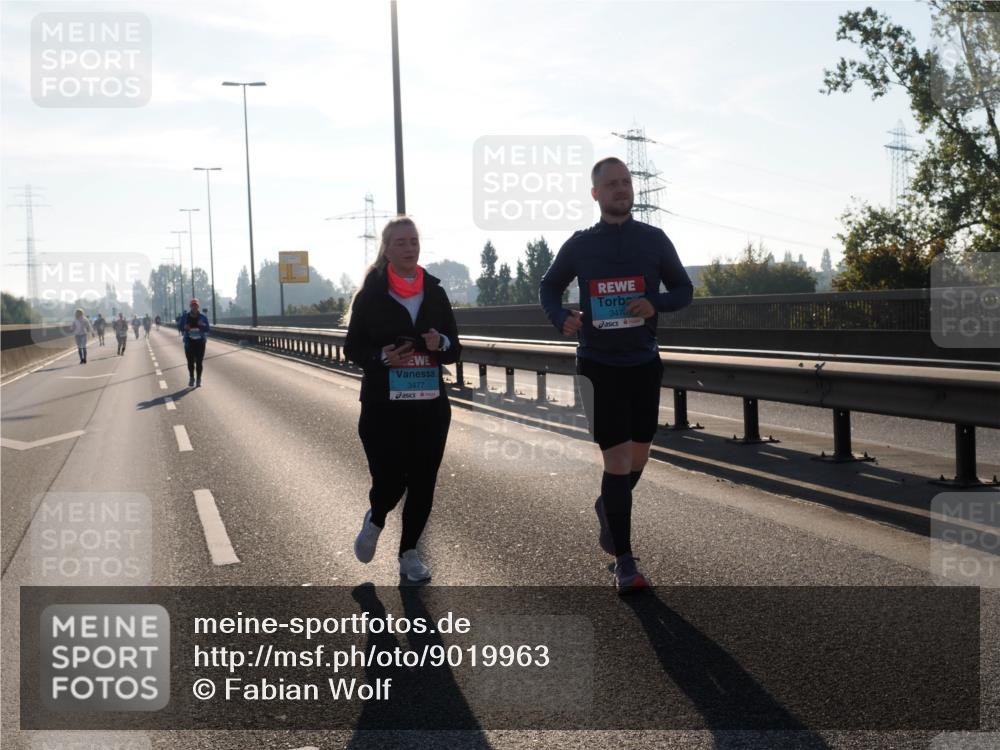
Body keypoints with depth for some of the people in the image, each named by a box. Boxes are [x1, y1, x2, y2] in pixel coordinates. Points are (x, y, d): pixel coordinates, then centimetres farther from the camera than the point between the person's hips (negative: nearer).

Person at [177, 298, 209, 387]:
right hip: (189, 342, 0)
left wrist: (203, 325, -20)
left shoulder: (202, 316, 1)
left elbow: (207, 329, 1)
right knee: (190, 361, 2)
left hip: (200, 342, 0)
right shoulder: (185, 316, 2)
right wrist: (184, 327, -15)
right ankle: (191, 378, 18)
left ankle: (198, 379, 9)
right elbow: (179, 326, 7)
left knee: (199, 362, 0)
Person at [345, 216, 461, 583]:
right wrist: (383, 357, -18)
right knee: (389, 479, -10)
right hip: (383, 404, -3)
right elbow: (353, 348, 1)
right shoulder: (371, 295, -1)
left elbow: (455, 349, 11)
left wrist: (441, 343, -12)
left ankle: (409, 553, 20)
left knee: (422, 481, 3)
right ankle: (374, 520, 25)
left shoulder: (435, 292, 8)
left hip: (430, 403, 3)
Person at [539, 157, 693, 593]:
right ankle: (624, 562, 1)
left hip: (644, 362, 3)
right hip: (598, 365, -3)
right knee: (617, 460, -7)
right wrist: (561, 318, -8)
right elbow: (549, 287, 13)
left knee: (638, 457, 14)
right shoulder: (579, 245, 0)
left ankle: (608, 508, 46)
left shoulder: (654, 240, 2)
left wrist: (655, 303, -16)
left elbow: (683, 290, 7)